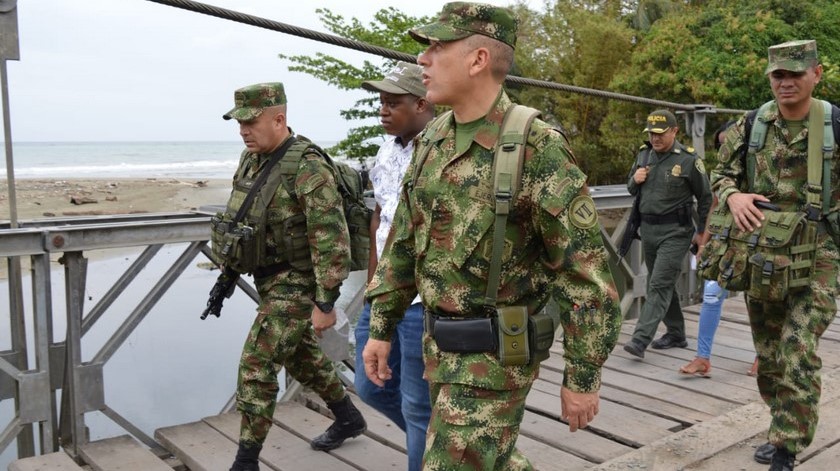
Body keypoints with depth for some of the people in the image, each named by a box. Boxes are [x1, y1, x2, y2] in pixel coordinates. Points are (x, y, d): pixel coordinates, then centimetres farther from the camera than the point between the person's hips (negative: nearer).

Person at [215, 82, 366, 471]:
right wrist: (230, 263, 17)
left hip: (298, 285, -9)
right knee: (301, 357, 21)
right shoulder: (252, 158, 3)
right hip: (270, 279, 9)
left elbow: (332, 241, -25)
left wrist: (325, 303, -24)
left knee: (256, 365, -7)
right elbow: (241, 216, 16)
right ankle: (349, 418, 41)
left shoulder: (308, 169, -23)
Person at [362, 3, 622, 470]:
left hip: (495, 355, -7)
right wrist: (382, 328, 12)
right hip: (441, 344, 7)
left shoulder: (537, 149, -19)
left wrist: (583, 376, -13)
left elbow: (589, 271, -17)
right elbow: (403, 241, 12)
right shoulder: (434, 139, 4)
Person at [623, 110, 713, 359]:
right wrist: (635, 180, -5)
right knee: (664, 284, 15)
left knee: (660, 284, -12)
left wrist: (702, 231, 1)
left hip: (675, 232, -7)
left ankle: (640, 339, -16)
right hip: (648, 229, 7)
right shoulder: (644, 154, 8)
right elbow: (631, 189, 18)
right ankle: (676, 334, 29)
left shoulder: (688, 160, -9)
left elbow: (705, 197, -1)